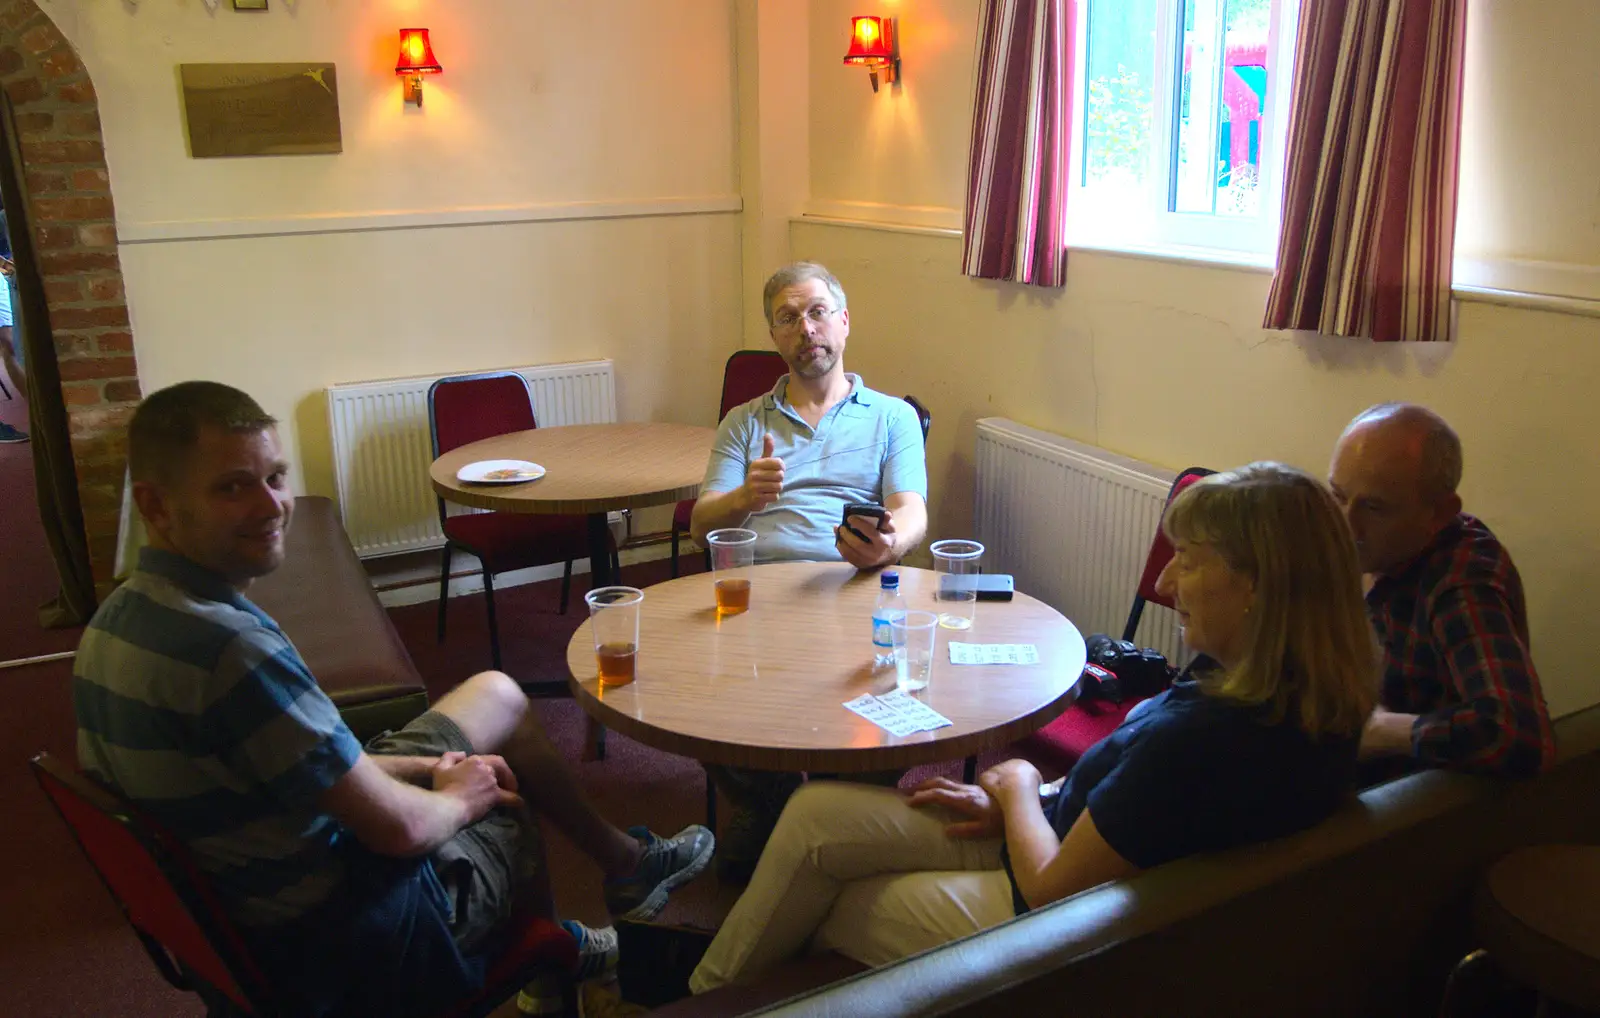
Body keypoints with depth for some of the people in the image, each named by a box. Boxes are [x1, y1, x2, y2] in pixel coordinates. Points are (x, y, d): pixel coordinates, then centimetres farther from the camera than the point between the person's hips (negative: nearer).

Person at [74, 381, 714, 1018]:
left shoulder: (120, 619, -3)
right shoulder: (232, 648, -35)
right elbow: (396, 827, -28)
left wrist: (423, 768, 2)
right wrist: (462, 798, -5)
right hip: (338, 948, -8)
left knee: (498, 694, 19)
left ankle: (623, 858, 38)